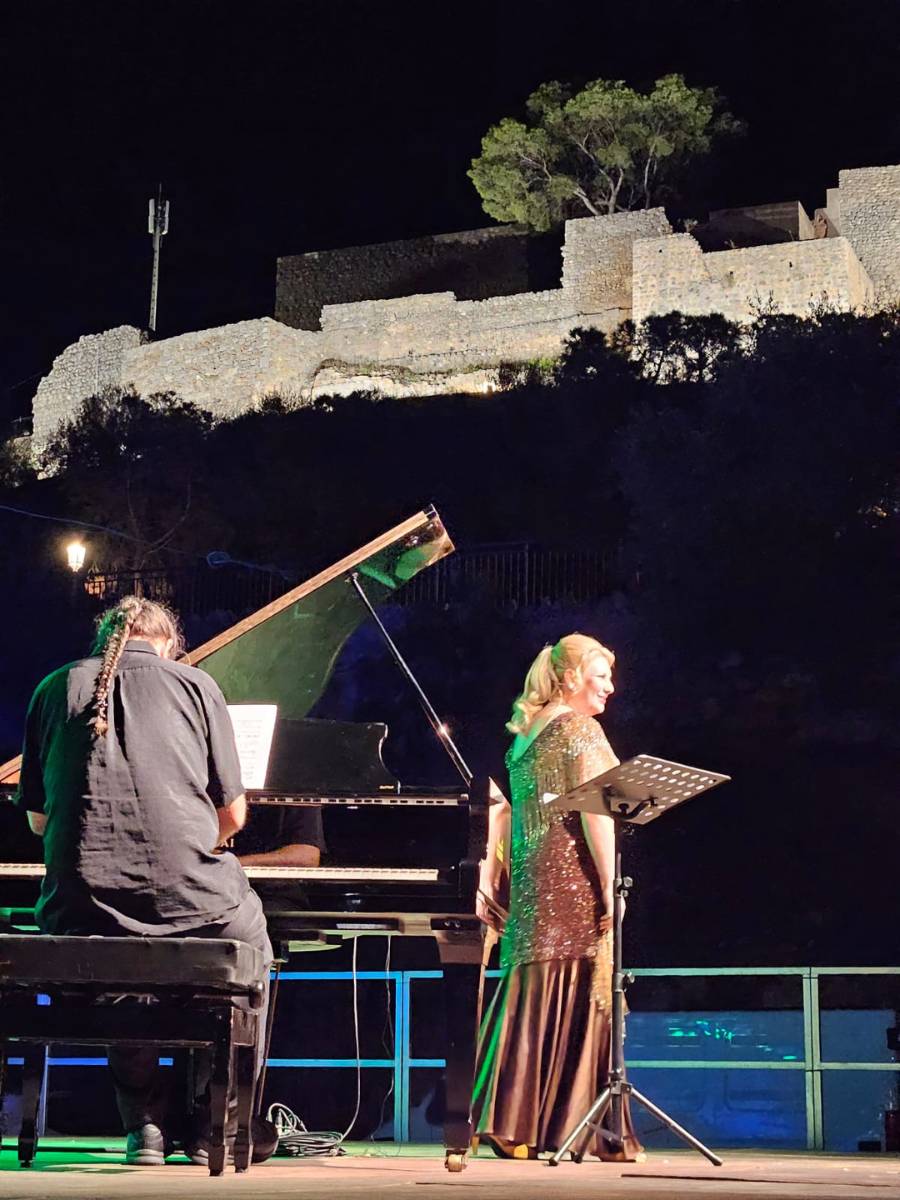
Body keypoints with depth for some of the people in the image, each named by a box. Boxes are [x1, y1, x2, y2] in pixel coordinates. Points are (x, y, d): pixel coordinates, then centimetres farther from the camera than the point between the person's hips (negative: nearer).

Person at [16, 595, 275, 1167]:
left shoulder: (56, 687, 12)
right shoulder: (195, 683, 7)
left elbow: (38, 818, 18)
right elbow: (233, 814, 9)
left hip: (80, 913, 2)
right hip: (189, 902, -2)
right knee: (250, 943, 31)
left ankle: (144, 1124, 27)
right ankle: (218, 1124, 26)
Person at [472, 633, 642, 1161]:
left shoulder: (527, 732, 19)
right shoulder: (580, 729, -7)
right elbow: (594, 814, -14)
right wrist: (611, 885, -15)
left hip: (531, 885, 8)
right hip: (574, 880, -8)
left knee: (532, 1000, 7)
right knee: (580, 998, -6)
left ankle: (515, 1123, 6)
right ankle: (577, 1126, -6)